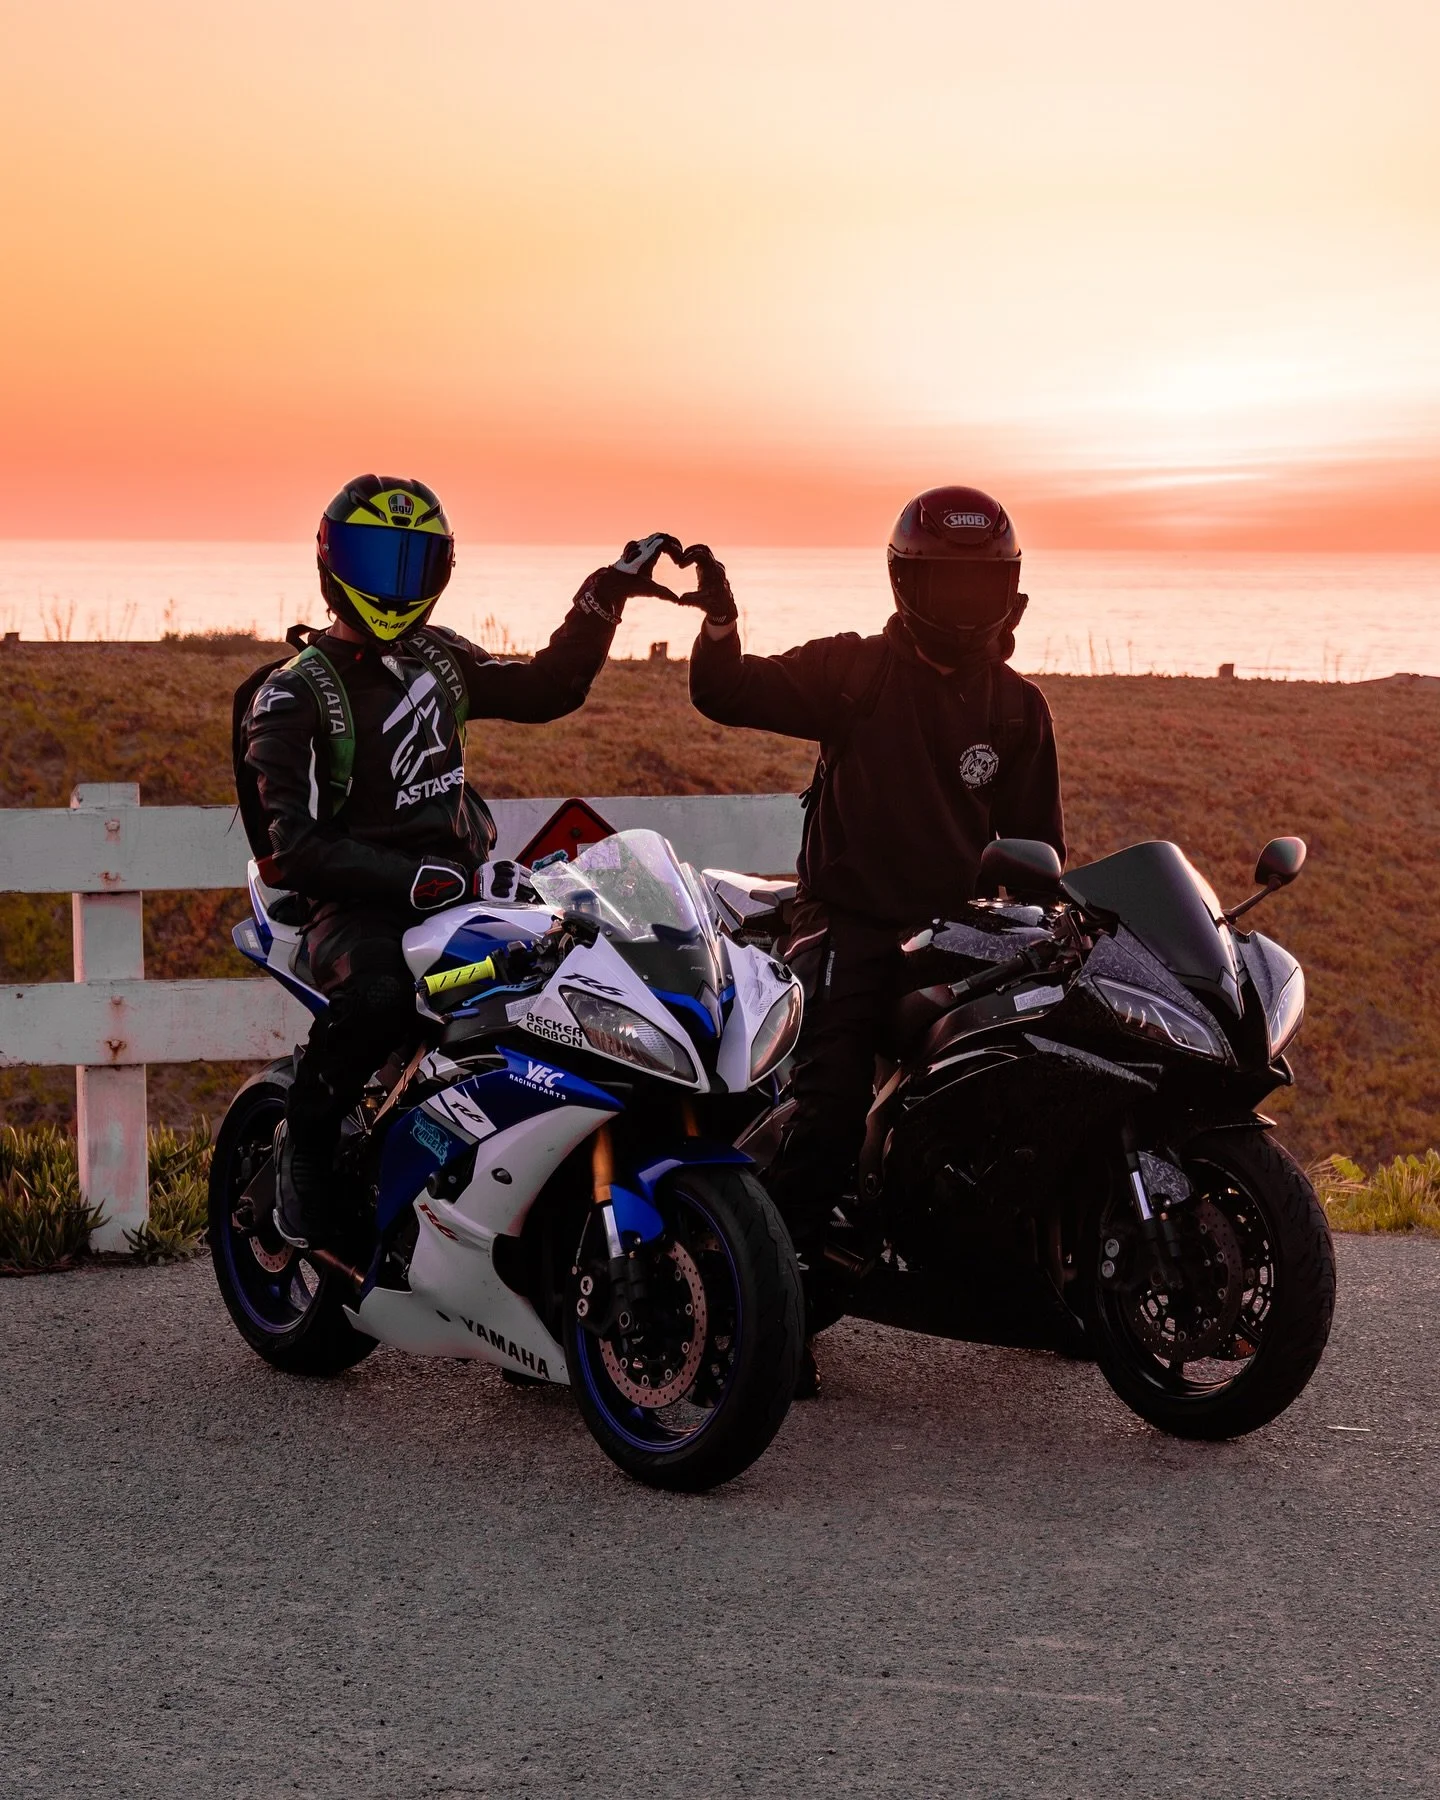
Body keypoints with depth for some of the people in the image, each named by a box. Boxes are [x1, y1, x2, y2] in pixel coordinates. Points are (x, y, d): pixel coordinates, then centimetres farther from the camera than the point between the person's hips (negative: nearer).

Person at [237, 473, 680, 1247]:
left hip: (461, 883, 6)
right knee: (376, 996, -38)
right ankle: (304, 1139, -11)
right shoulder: (292, 696, -7)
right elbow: (296, 844, -17)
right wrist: (416, 881, -27)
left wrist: (604, 597, 15)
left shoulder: (436, 656, 13)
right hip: (359, 903, -6)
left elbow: (546, 690, 24)